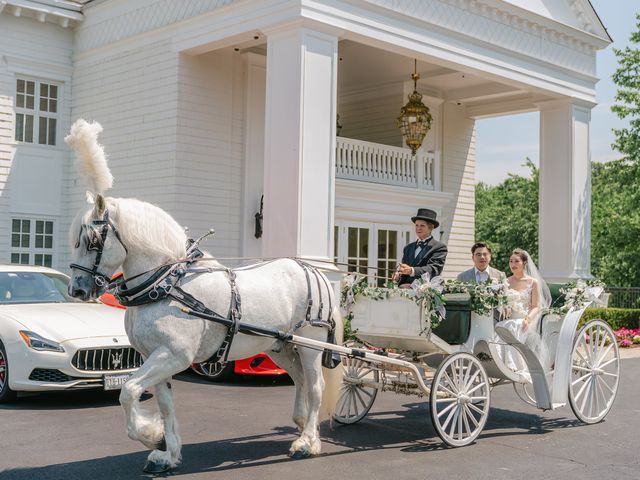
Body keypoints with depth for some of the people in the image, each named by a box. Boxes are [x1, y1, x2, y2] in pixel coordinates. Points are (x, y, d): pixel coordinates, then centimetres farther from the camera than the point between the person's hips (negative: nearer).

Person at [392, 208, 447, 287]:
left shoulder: (439, 247, 4)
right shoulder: (408, 248, 22)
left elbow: (434, 269, -10)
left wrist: (412, 271, -25)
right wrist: (398, 275, -4)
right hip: (403, 288, 5)